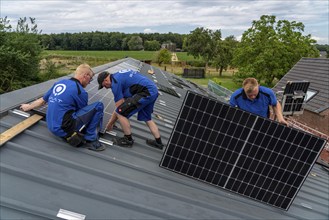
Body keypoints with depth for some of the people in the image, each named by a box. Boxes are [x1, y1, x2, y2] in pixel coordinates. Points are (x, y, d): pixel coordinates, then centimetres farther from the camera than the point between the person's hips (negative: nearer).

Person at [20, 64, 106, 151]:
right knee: (98, 106, -9)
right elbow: (85, 113, 6)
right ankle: (90, 140, -3)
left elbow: (42, 100, 23)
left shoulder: (60, 82, 11)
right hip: (63, 129, -8)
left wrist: (29, 106, 42)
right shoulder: (80, 92, -11)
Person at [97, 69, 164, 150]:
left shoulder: (115, 82, -6)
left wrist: (110, 124, 9)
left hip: (146, 93, -10)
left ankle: (128, 140, 9)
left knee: (120, 112, -4)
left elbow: (119, 108, -5)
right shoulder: (119, 75, 22)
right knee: (146, 118, 26)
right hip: (153, 90, 10)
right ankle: (158, 142, 31)